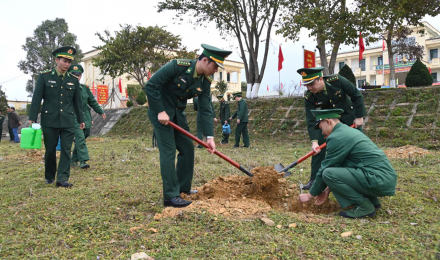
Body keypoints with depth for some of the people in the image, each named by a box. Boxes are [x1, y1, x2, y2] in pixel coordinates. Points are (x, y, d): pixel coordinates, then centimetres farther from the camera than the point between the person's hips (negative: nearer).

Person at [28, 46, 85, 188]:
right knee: (50, 150, 8)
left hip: (68, 121, 2)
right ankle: (49, 176, 26)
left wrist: (81, 119, 14)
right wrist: (32, 118, -5)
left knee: (66, 149, -4)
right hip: (49, 120, -1)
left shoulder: (74, 80, 7)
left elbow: (77, 101, 12)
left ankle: (63, 179, -2)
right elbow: (36, 98, -1)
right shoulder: (44, 76, 0)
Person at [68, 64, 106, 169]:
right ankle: (83, 160, -11)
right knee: (80, 139, -13)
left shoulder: (85, 88, 12)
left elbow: (92, 101, 19)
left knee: (81, 140, 10)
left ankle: (73, 159, 24)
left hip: (85, 118, 5)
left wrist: (101, 111, 18)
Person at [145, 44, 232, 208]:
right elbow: (150, 86, -22)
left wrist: (209, 136, -12)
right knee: (168, 151, -11)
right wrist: (161, 111, -23)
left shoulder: (206, 82, -5)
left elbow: (205, 110, -4)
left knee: (188, 148, 8)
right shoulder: (177, 66, -24)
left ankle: (183, 188, 22)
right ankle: (171, 196, -5)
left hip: (178, 113, 7)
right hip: (160, 111, -7)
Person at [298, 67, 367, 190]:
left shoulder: (337, 80, -27)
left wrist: (359, 116, -16)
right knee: (319, 148, -9)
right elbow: (311, 121, -25)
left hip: (350, 119, -1)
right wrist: (314, 141, -36)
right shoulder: (309, 96, -23)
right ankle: (315, 180, 3)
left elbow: (356, 95, -14)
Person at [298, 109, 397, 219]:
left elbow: (325, 169, -6)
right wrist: (327, 189, 25)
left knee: (328, 173, -16)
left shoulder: (336, 137, -11)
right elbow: (337, 166, 25)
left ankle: (365, 206, -6)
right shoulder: (349, 131, 19)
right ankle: (371, 199, 16)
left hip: (380, 180, -10)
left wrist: (310, 195, 5)